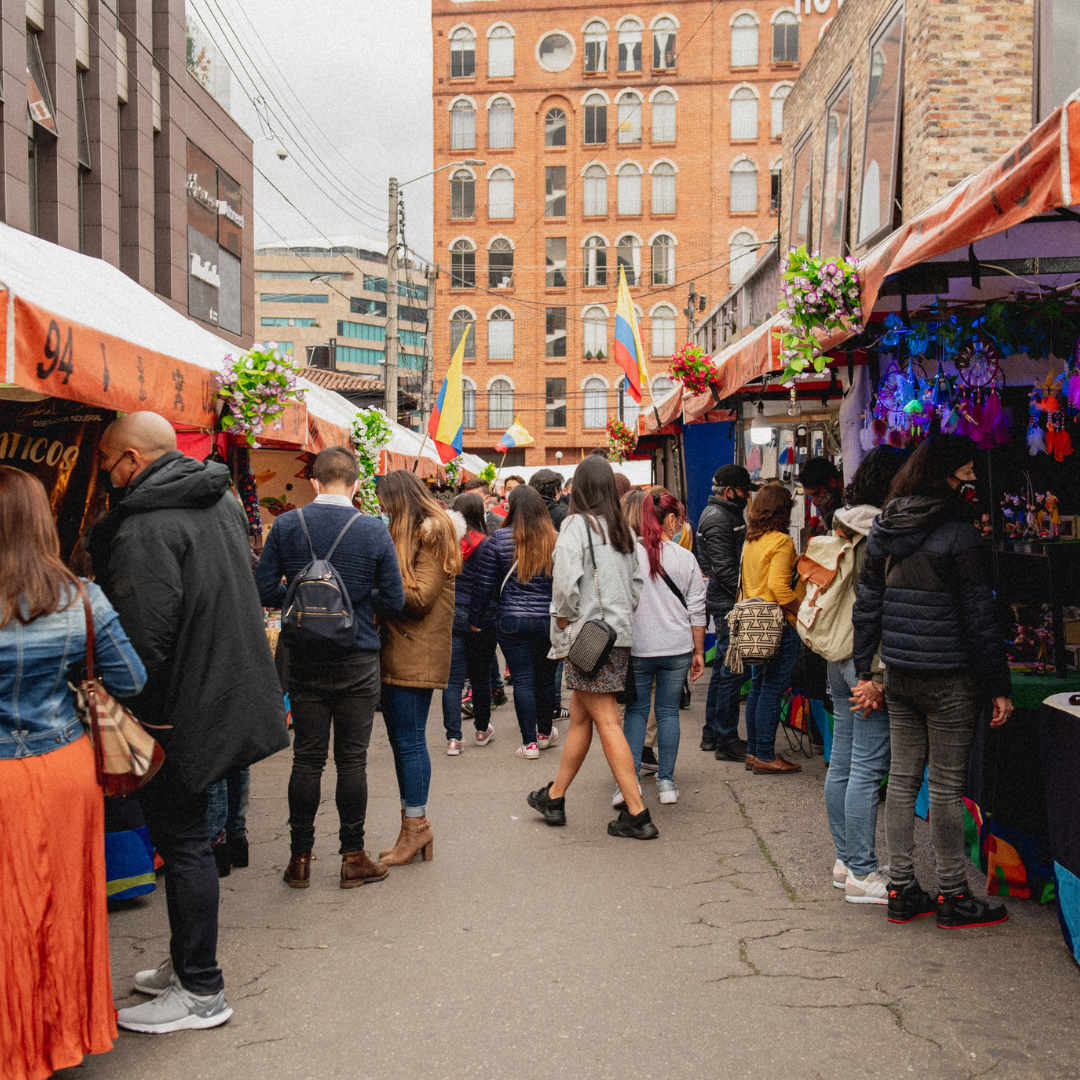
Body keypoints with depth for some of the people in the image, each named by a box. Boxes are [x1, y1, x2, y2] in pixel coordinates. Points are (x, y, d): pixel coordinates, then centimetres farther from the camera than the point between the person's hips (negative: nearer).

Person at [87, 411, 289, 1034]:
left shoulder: (145, 524, -20)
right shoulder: (223, 500, 8)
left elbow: (145, 632, -26)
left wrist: (143, 715, -16)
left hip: (183, 710, -9)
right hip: (230, 695, 9)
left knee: (183, 841, 2)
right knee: (187, 835, 20)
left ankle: (201, 992, 14)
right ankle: (188, 964, 33)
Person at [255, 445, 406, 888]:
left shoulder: (285, 526, -4)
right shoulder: (374, 531, -8)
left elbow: (264, 590, -3)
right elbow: (394, 601, -5)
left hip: (305, 658, 2)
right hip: (358, 659, -2)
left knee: (307, 757, 9)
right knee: (352, 759, 6)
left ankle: (300, 858, 17)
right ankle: (353, 857, 14)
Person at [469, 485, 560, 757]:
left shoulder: (499, 540, -5)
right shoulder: (556, 540, -1)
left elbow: (484, 583, -2)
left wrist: (475, 618, 8)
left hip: (512, 621, -2)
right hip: (549, 621, 2)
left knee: (523, 680, 4)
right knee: (546, 677, 17)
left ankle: (529, 742, 5)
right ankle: (545, 732, 35)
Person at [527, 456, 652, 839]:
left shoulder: (576, 524, -11)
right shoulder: (623, 528, 10)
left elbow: (565, 583, -17)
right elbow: (636, 581, 14)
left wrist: (563, 621, -3)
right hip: (619, 633, 7)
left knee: (607, 722, -4)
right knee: (579, 718, 16)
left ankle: (636, 814, -4)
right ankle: (554, 798, 28)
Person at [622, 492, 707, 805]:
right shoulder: (685, 558, -3)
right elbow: (697, 610, 1)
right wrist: (698, 652, 10)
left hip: (637, 648, -1)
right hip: (677, 649, 1)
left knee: (636, 709, 10)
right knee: (668, 711, 10)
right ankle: (666, 781, 14)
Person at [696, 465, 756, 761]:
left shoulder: (728, 514, 19)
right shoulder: (717, 519, -14)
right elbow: (724, 569, -21)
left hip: (727, 605, 11)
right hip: (728, 605, -11)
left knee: (722, 670, 16)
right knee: (731, 673, -6)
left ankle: (712, 734, 25)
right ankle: (726, 742, -1)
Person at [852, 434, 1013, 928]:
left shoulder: (884, 531, 6)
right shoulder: (957, 534, -15)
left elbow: (867, 604, 8)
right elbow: (980, 618, -13)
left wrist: (865, 672, 14)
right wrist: (999, 687, -7)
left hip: (899, 674, 6)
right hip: (949, 680, -6)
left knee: (903, 778, 12)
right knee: (946, 787, 4)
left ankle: (901, 891, 21)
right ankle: (953, 897, 16)